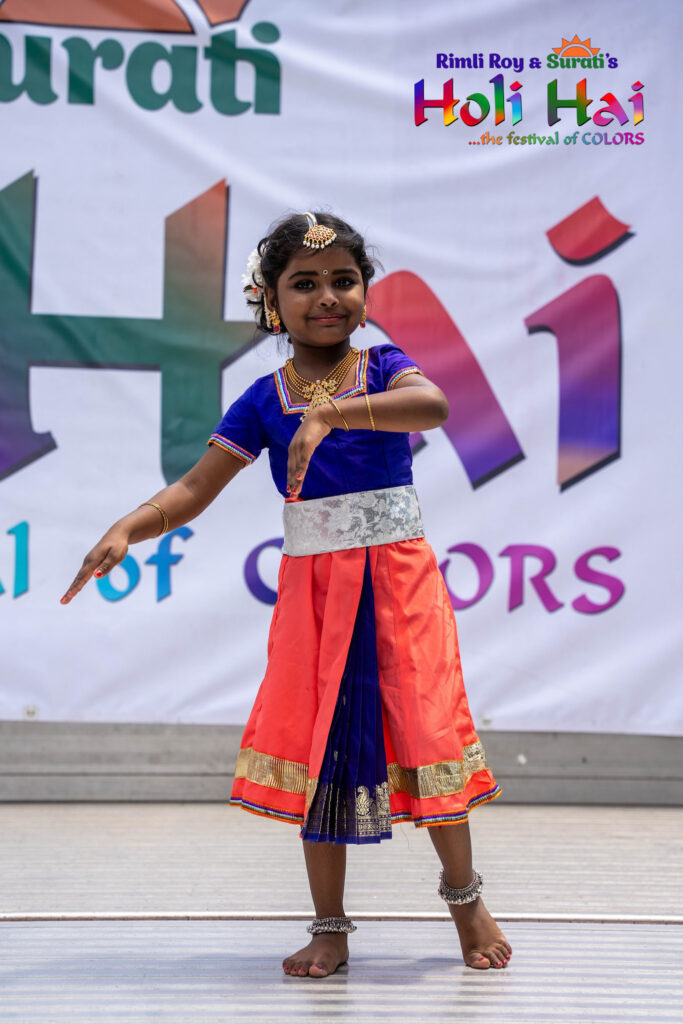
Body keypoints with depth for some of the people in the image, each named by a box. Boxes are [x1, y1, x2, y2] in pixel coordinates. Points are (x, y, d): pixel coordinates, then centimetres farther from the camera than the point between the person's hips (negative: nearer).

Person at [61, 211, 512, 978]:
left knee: (427, 726, -2)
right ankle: (330, 928, 15)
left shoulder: (384, 369, -2)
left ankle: (465, 899, 22)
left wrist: (331, 411, -38)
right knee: (317, 740, 3)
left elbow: (433, 404, -26)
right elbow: (194, 490, -1)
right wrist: (126, 530, -19)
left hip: (398, 579, -2)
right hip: (313, 589, 2)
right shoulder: (266, 400, 3)